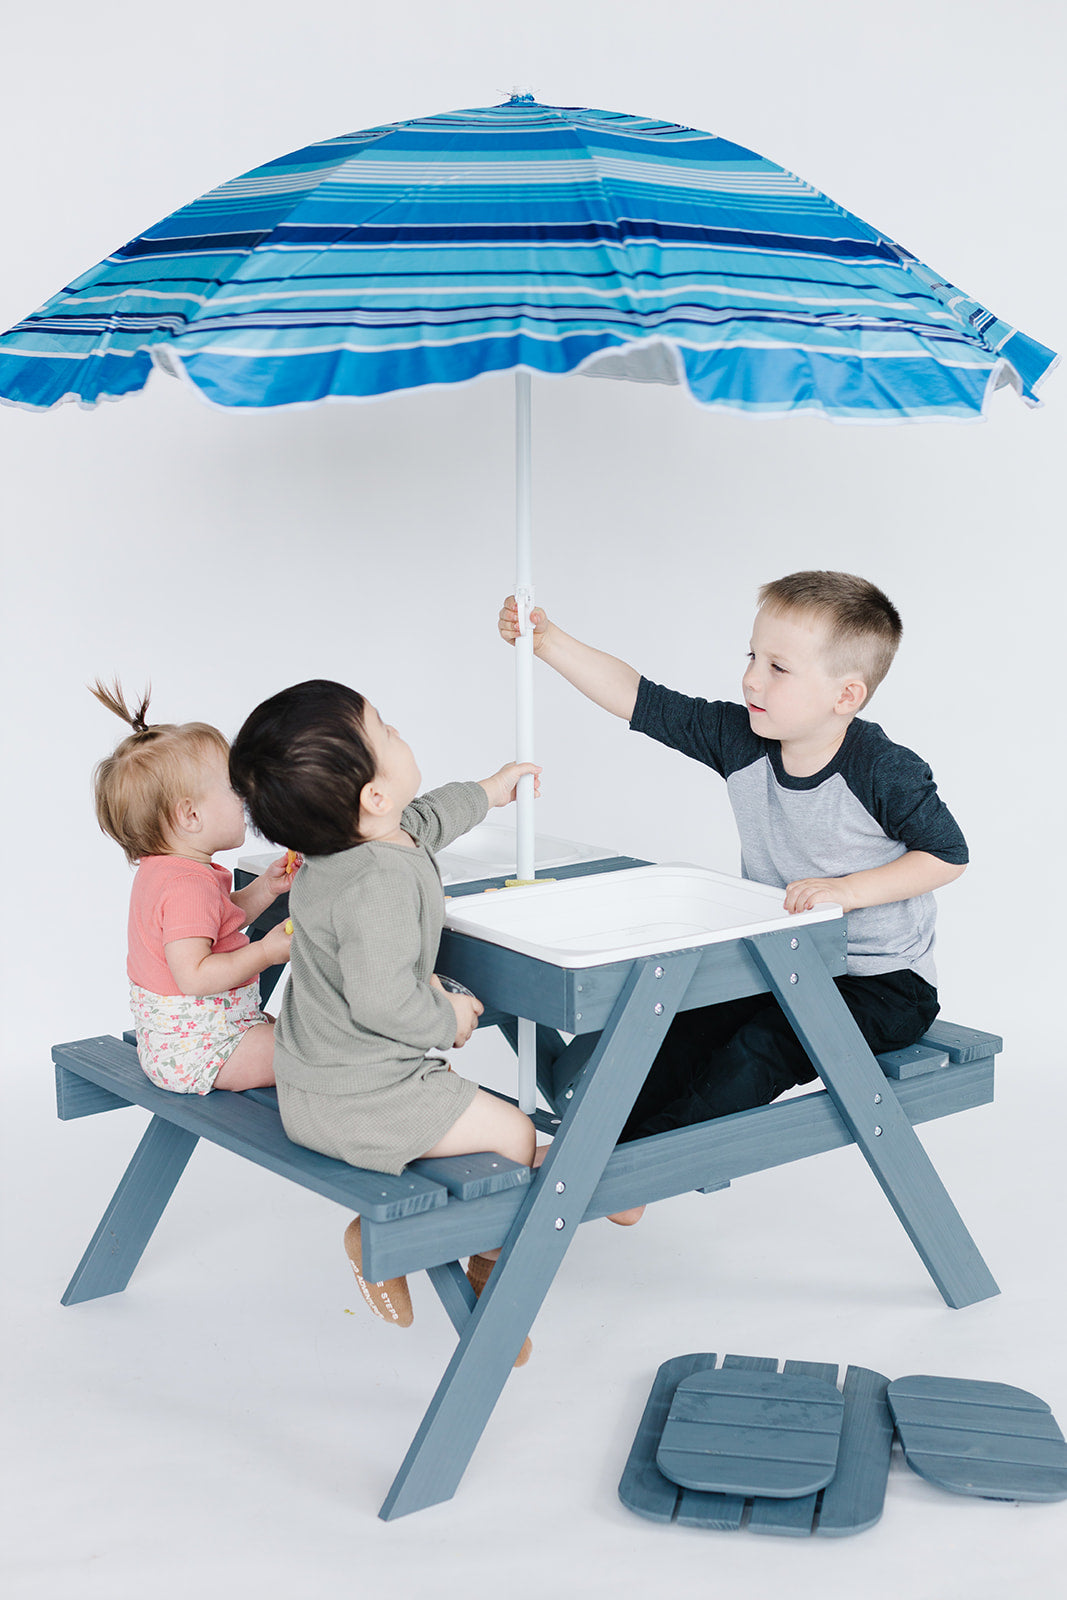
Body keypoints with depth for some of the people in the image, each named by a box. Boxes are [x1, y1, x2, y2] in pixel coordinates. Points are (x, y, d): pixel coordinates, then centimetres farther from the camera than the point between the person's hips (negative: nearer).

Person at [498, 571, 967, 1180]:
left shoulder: (886, 774, -22)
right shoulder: (739, 741, -8)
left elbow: (948, 855, -12)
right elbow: (636, 697, -10)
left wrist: (849, 889, -24)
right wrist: (548, 640, -19)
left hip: (884, 985, -6)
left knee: (759, 1048, -23)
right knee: (690, 1025, -10)